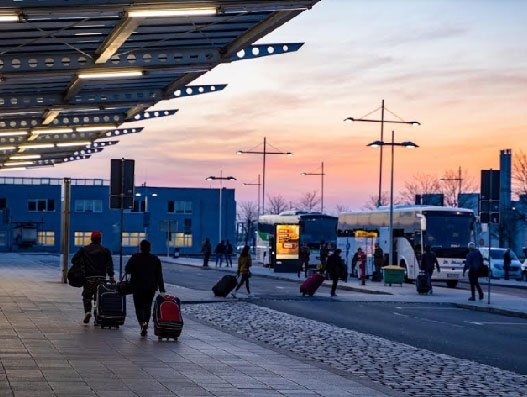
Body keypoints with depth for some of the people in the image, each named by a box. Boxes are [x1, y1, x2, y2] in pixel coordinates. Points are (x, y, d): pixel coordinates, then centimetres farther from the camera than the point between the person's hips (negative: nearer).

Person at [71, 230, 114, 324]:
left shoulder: (84, 249, 7)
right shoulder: (105, 250, 6)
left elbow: (74, 260, 2)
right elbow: (109, 264, -4)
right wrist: (111, 276, -9)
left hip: (88, 278, 0)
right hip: (101, 278, 0)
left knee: (87, 296, 8)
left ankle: (87, 311, -15)